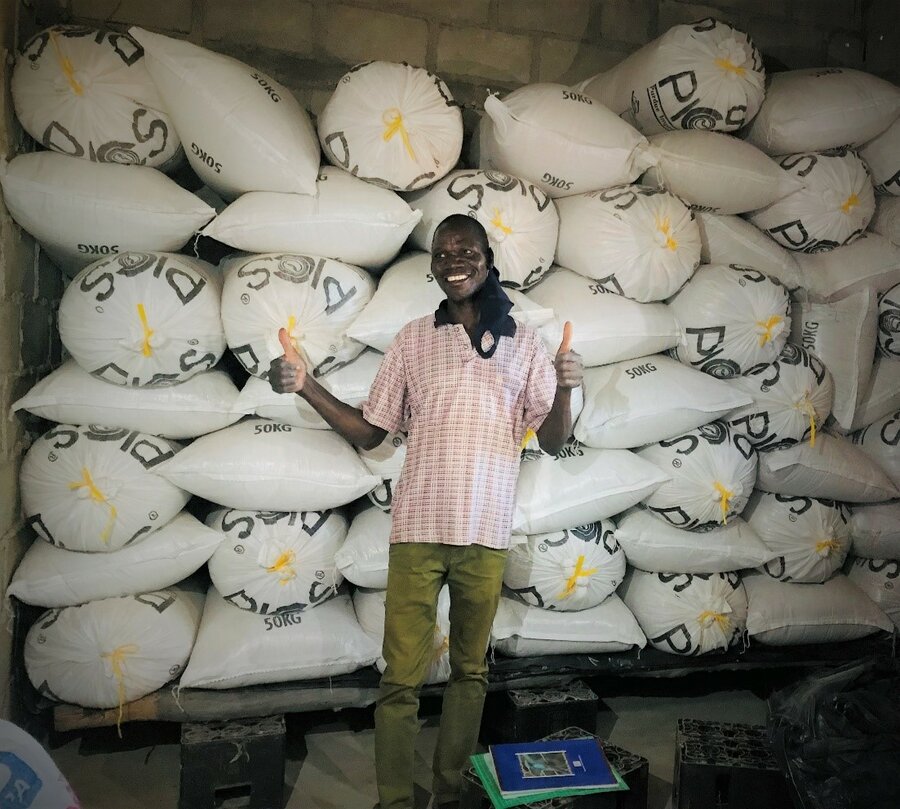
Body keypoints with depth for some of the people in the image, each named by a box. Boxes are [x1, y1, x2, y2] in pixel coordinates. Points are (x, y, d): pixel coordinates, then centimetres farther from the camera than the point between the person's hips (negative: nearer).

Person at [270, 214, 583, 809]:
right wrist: (306, 385, -4)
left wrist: (565, 390, -18)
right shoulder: (413, 340, 6)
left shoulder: (523, 343, 5)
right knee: (401, 680, 2)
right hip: (418, 529, 0)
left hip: (486, 536, 1)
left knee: (470, 671, 14)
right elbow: (369, 431, 8)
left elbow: (552, 440, 2)